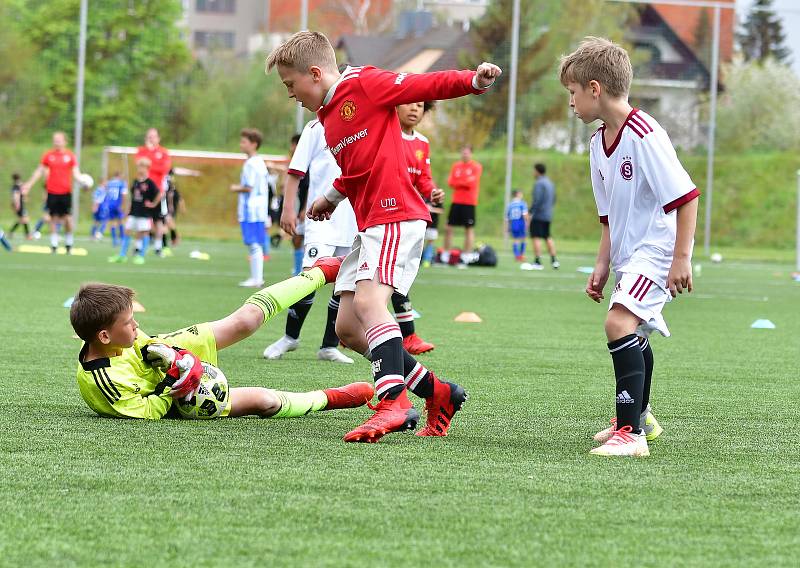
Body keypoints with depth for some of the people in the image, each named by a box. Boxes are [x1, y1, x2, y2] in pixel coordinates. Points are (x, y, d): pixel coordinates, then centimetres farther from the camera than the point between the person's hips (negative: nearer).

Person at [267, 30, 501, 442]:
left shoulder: (365, 83, -6)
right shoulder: (327, 118, 20)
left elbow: (425, 86, -12)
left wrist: (473, 81, -25)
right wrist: (332, 197, 42)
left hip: (395, 216, -10)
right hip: (369, 225, 10)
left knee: (368, 302, -28)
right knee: (347, 329, 5)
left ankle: (393, 403, -37)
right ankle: (438, 394, 11)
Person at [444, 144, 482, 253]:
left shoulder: (476, 167, -2)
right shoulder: (456, 166, 11)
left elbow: (472, 183, -11)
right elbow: (450, 182, 4)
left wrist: (458, 183, 0)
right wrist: (465, 182, -8)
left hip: (469, 203, -4)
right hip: (456, 201, 4)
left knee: (469, 229, -2)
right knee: (448, 228, 3)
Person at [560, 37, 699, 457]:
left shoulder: (645, 135, -22)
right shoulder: (599, 143, 7)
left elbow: (686, 197, -22)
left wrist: (681, 258, -22)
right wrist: (602, 265, 12)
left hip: (657, 250, -10)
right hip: (628, 253, 10)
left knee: (620, 323, -26)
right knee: (634, 334, 25)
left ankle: (630, 433, -27)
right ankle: (640, 417, 48)